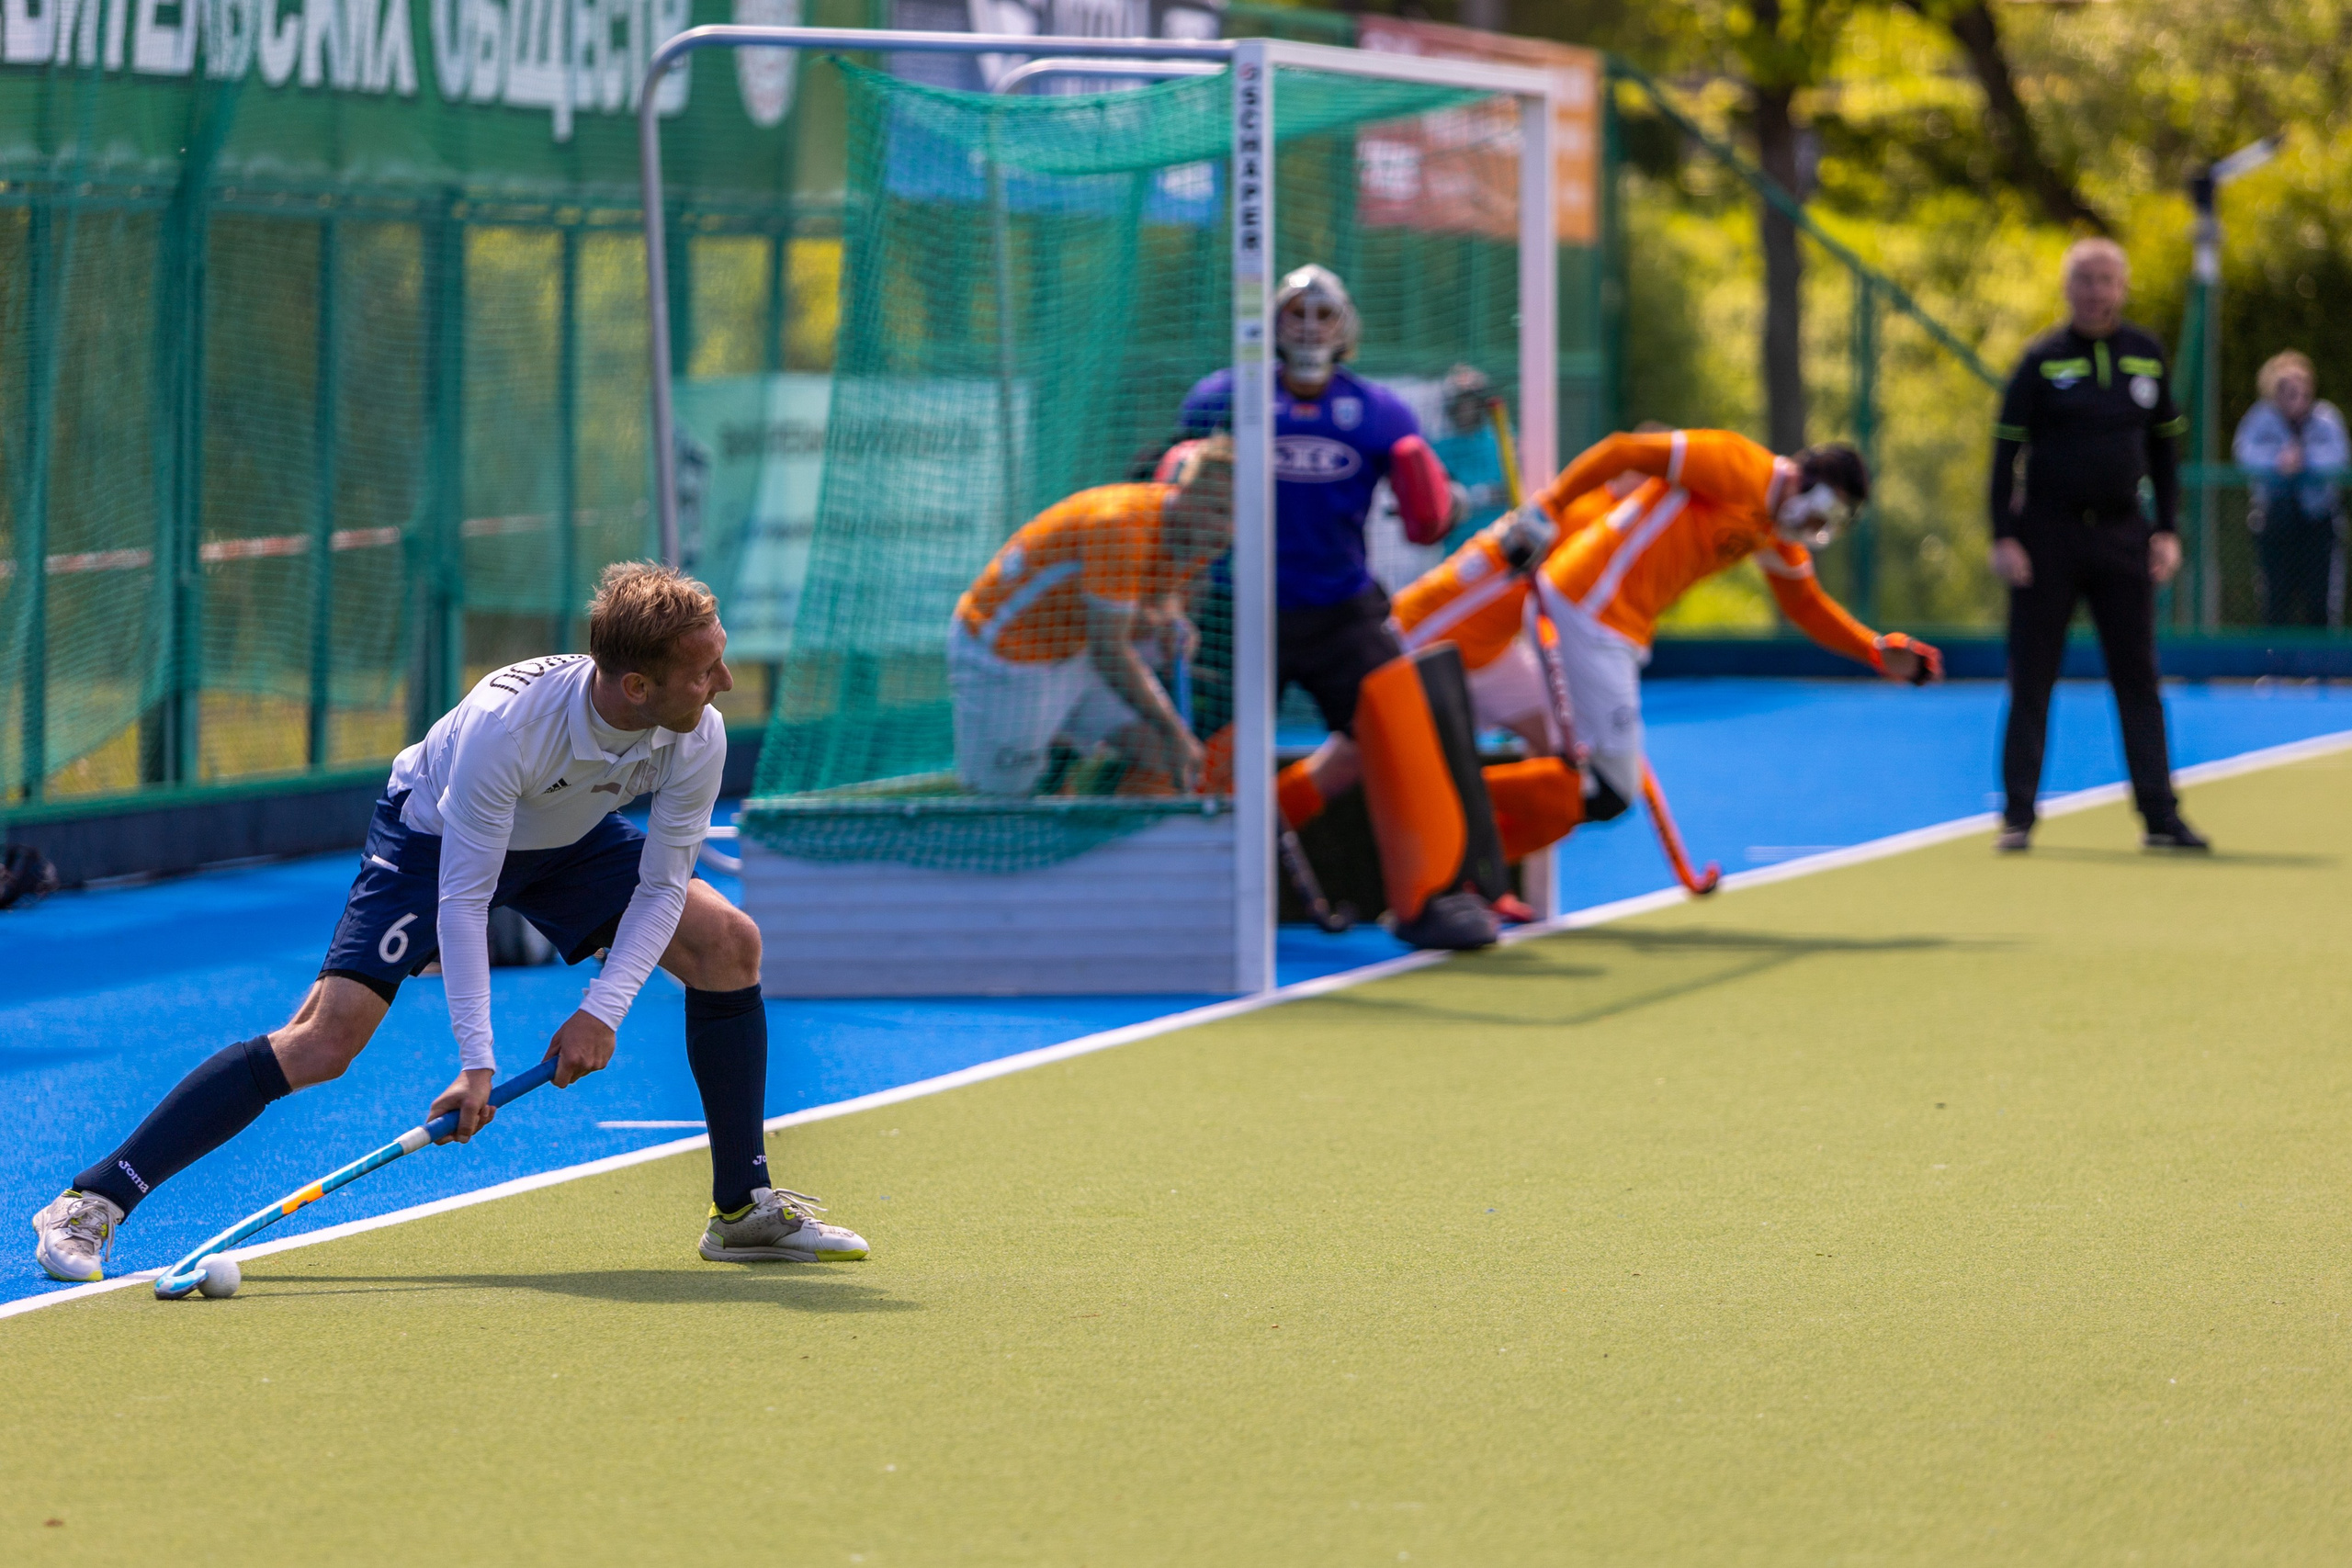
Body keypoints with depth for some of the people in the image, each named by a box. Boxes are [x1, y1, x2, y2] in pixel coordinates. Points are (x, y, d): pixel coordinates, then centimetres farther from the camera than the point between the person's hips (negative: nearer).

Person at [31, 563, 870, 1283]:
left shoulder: (699, 737, -26)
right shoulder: (504, 723, -40)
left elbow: (661, 886, -14)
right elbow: (462, 898, -34)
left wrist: (604, 1010, -27)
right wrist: (476, 1062, -37)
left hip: (573, 840, 5)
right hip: (435, 833, -5)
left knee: (729, 944, -11)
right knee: (324, 1038, -21)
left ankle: (744, 1209, 3)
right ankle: (93, 1203, -18)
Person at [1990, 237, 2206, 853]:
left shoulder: (2147, 355, 6)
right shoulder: (2043, 359, -4)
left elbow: (2164, 446, 13)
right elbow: (2006, 449, -4)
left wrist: (2167, 530, 6)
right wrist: (2004, 536, -10)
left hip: (2122, 535, 3)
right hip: (2048, 534, -3)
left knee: (2138, 676, 3)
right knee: (2031, 680, 1)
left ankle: (2161, 816, 6)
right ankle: (2018, 817, 6)